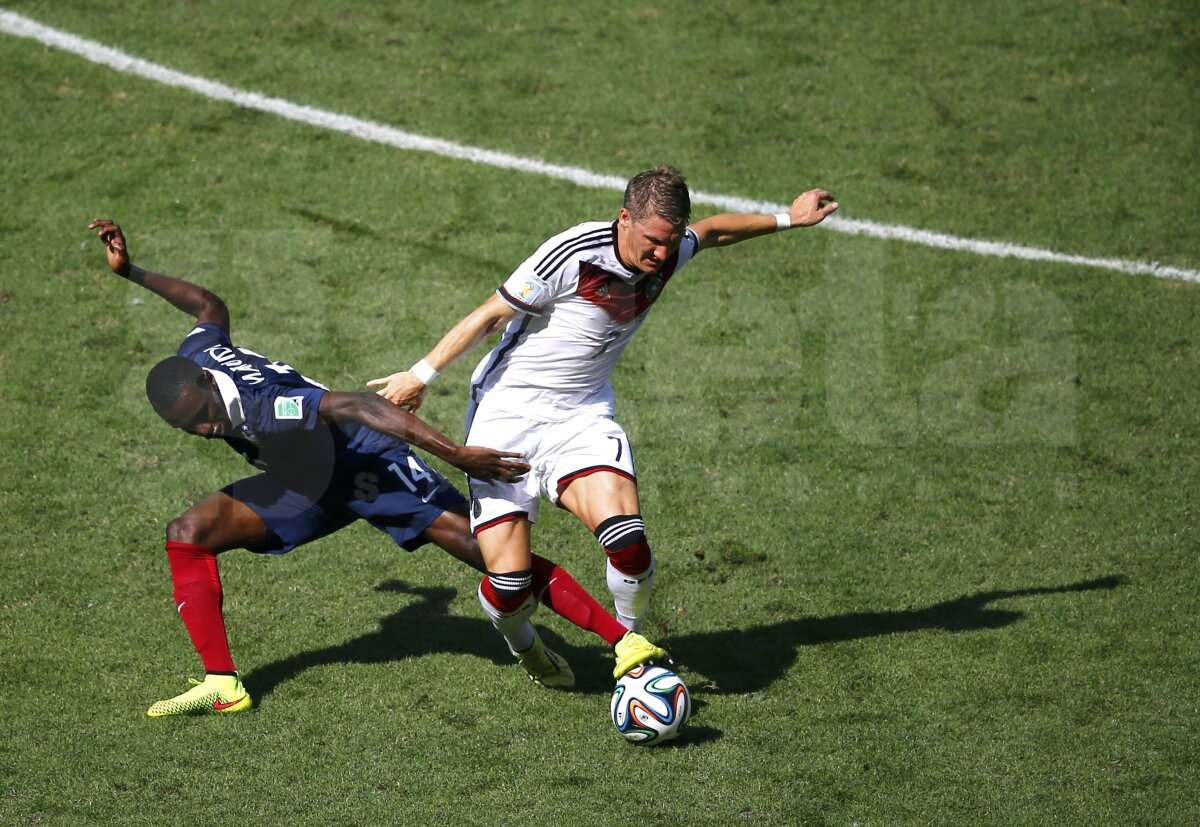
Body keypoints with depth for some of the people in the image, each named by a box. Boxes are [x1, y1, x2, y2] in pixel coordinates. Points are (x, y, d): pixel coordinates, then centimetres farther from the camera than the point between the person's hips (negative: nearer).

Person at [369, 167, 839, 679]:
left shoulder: (668, 252, -2)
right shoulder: (573, 255, -21)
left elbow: (712, 232, 23)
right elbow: (490, 316, -12)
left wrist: (787, 219, 28)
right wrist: (421, 377, -6)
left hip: (584, 417, 4)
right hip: (507, 415, -4)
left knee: (625, 535, -24)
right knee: (508, 581, -14)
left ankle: (629, 640, 6)